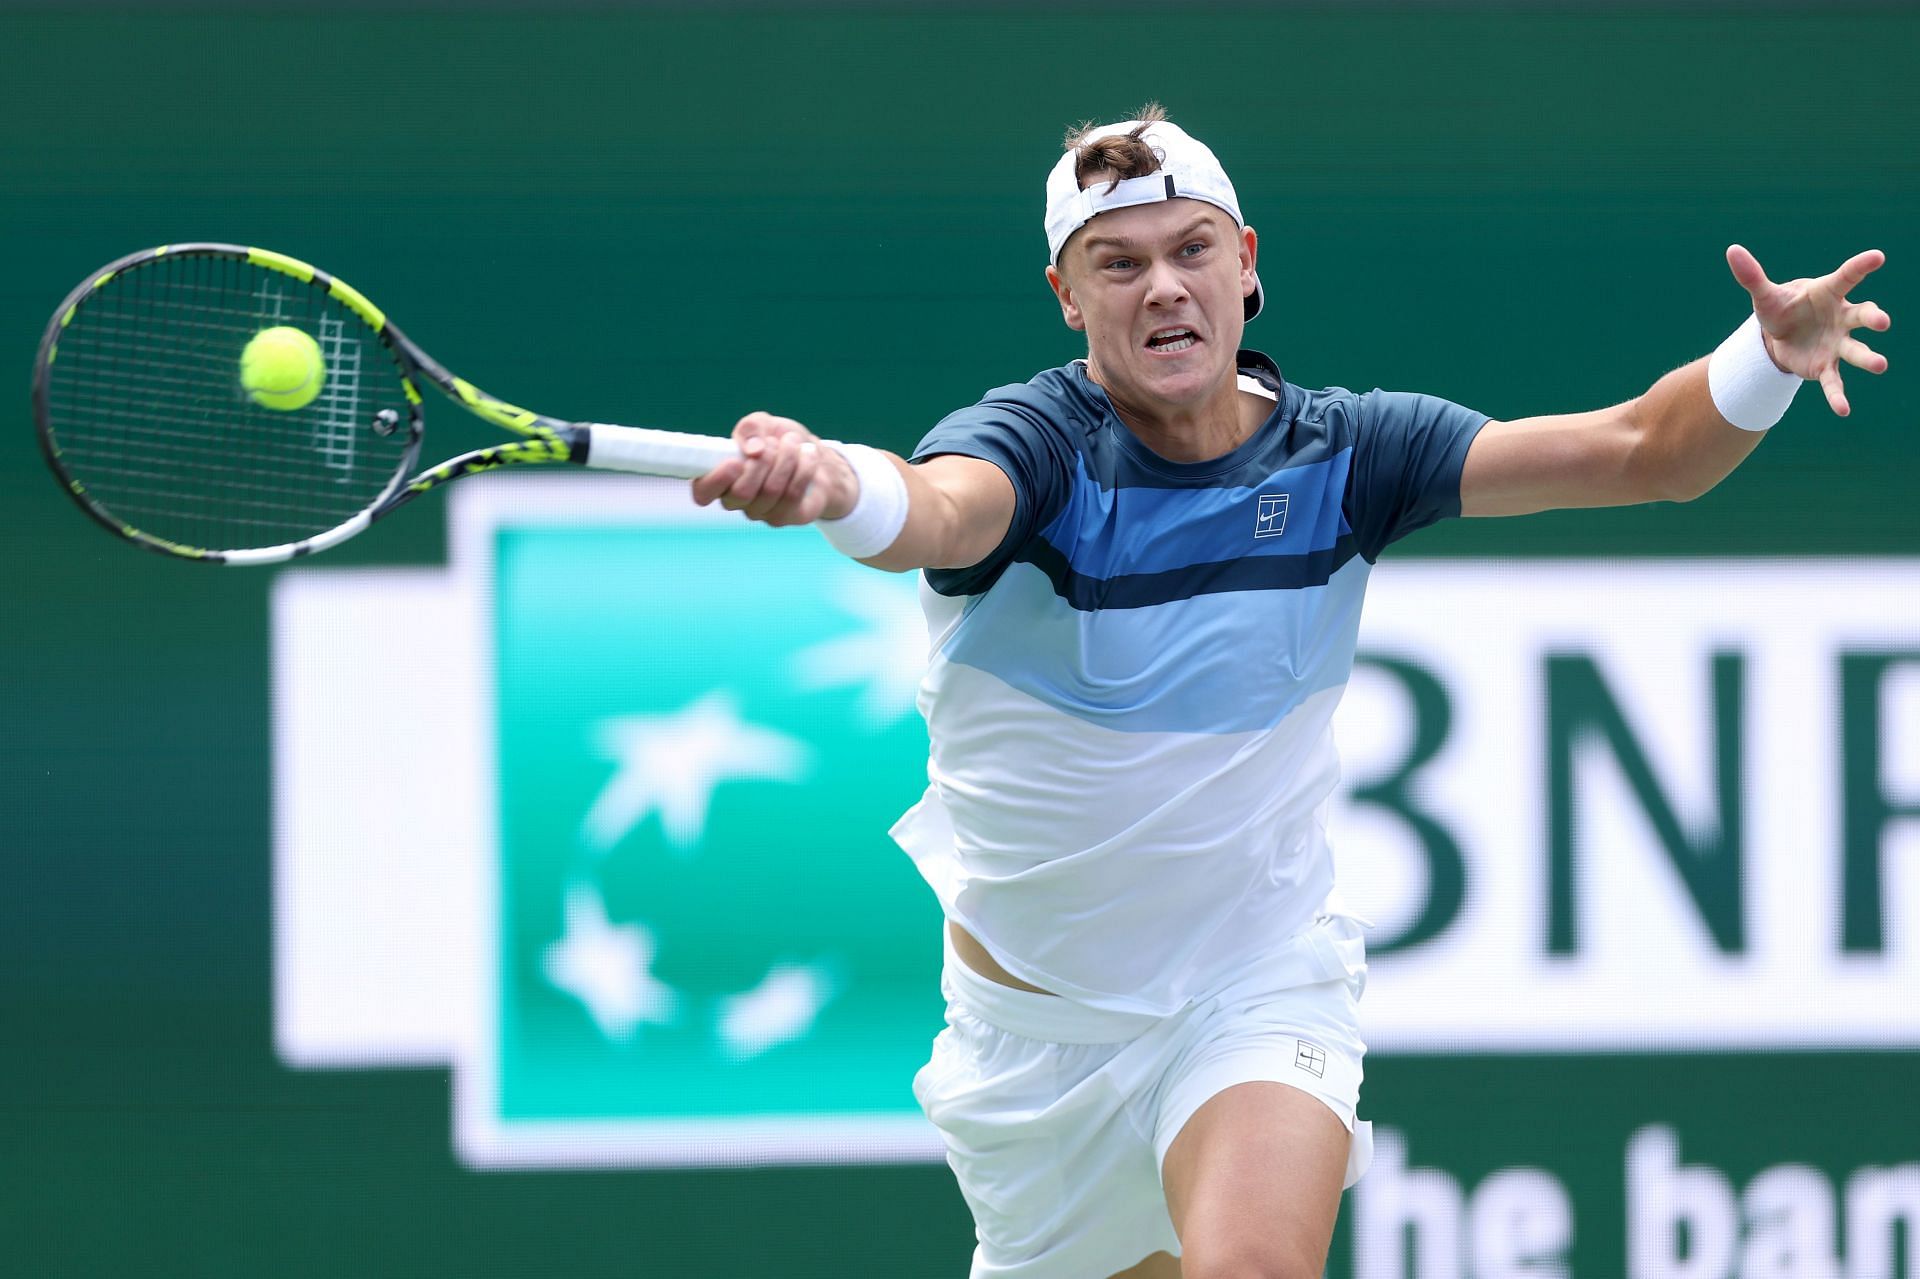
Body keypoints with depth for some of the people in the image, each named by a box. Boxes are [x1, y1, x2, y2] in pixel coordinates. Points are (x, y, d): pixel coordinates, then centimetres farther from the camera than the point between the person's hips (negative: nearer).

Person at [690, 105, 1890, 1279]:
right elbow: (940, 509, -42)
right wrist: (832, 484, -67)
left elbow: (1639, 451, -12)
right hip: (1034, 1024, 0)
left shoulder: (1339, 453, -8)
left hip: (1262, 990, 0)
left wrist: (1769, 356, -33)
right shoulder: (1036, 444, -18)